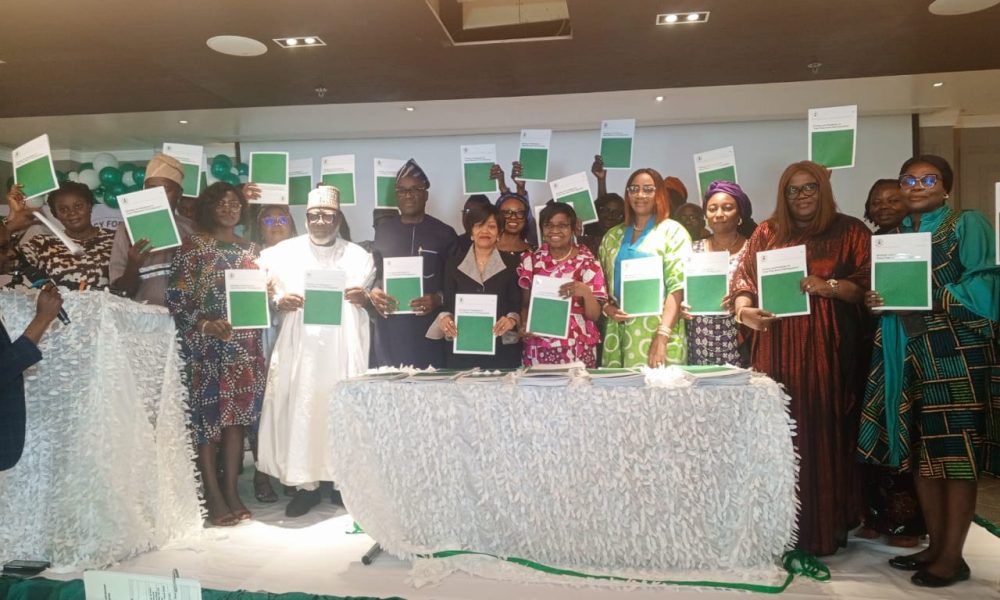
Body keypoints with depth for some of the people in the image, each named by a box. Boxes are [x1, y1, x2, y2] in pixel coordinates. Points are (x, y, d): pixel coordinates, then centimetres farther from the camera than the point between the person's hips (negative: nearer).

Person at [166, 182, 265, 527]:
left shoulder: (251, 250, 14)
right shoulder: (193, 246, -1)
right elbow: (175, 299, -6)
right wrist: (206, 324, -18)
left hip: (245, 345, 5)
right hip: (204, 345, -4)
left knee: (237, 415, 5)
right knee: (207, 416, -2)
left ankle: (231, 490, 14)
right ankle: (213, 497, 4)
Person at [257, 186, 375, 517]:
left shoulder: (359, 256, 9)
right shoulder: (284, 252, 9)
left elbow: (374, 302, 10)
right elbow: (265, 295, 9)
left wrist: (364, 299, -12)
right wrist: (279, 301, -13)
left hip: (343, 349, 0)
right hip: (299, 348, 0)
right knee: (298, 412, -3)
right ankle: (306, 484, 8)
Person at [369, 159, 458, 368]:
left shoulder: (444, 233, 6)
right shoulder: (382, 231, 13)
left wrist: (438, 299, -13)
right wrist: (372, 292, -3)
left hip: (428, 329, -2)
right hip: (388, 328, 2)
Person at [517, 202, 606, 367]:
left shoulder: (587, 262, -3)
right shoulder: (531, 260, 4)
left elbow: (594, 315, -4)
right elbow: (525, 304, 11)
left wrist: (585, 292, -22)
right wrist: (524, 325, -8)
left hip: (577, 350, -2)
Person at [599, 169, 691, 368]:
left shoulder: (672, 231, -1)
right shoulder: (613, 236, 14)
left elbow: (678, 287, -9)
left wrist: (662, 336, -17)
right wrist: (606, 308, -3)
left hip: (656, 328, -4)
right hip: (618, 331, 4)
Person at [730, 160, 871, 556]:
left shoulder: (850, 231, 8)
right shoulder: (767, 233, 14)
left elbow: (867, 285, 1)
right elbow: (743, 279, 9)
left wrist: (827, 286, -15)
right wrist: (745, 310, -10)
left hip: (829, 348, -2)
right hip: (776, 348, 2)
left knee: (825, 432, -1)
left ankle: (826, 528, 10)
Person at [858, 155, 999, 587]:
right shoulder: (894, 235, 17)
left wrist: (928, 295, -19)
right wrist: (875, 300, -3)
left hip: (957, 354, -6)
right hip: (908, 353, 6)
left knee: (956, 452, -4)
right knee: (921, 450, 8)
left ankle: (953, 556, 5)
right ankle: (935, 546, 19)